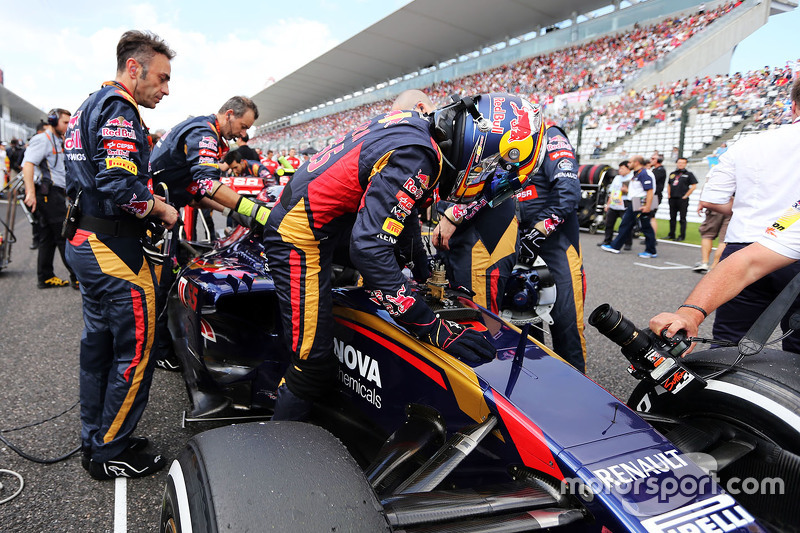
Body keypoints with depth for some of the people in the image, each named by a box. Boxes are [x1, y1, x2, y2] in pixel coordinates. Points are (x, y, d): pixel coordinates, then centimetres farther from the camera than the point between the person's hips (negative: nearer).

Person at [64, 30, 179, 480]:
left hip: (84, 241, 11)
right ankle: (111, 454, 12)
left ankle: (95, 439, 32)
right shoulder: (120, 112, -15)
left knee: (99, 341, 18)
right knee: (135, 352, -1)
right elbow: (122, 191, -25)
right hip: (113, 249, -11)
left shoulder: (91, 107, 19)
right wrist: (163, 211, -10)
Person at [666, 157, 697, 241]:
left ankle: (682, 236, 2)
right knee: (672, 218, 10)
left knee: (682, 218, -2)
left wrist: (686, 195, -8)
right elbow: (668, 185, 24)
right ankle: (671, 235, 18)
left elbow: (694, 186, -4)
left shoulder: (689, 174, 0)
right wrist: (668, 194, 12)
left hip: (682, 199, -5)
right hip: (672, 199, 5)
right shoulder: (672, 174, 14)